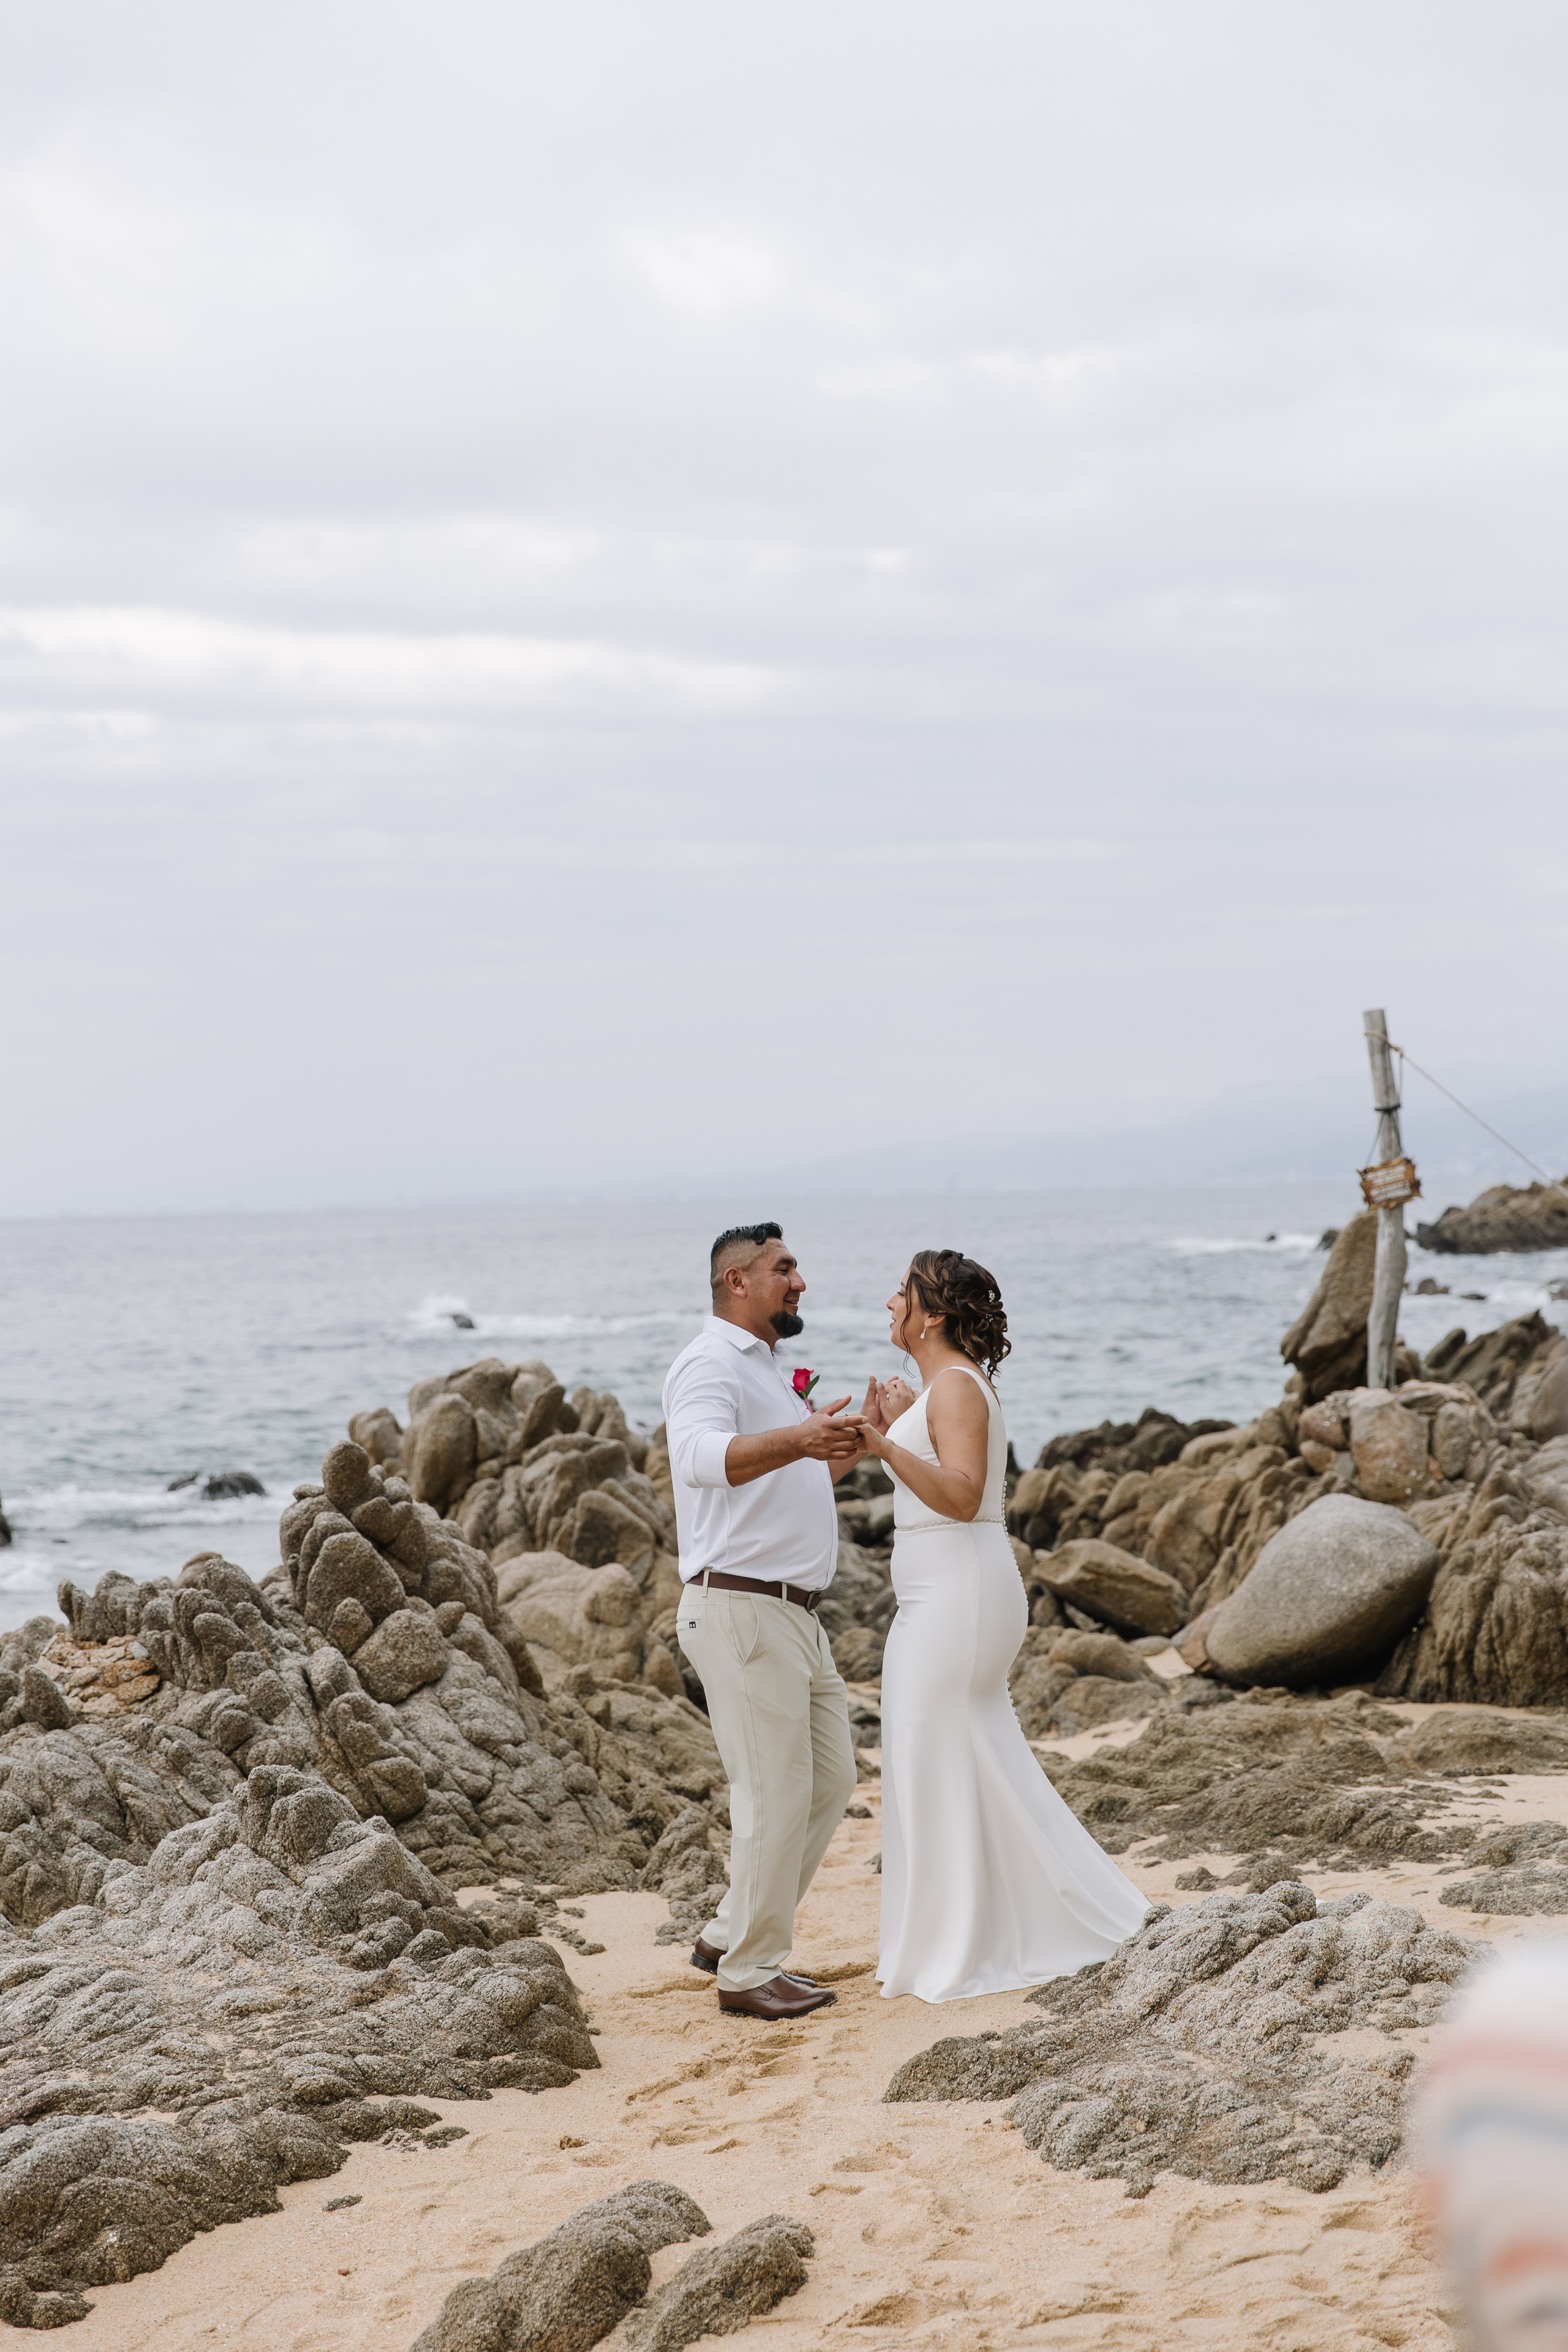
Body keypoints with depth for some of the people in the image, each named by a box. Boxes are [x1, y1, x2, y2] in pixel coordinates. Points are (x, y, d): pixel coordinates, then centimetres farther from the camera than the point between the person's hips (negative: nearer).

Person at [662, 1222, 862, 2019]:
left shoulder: (767, 1371, 20)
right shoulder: (711, 1365, -12)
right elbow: (701, 1458, -34)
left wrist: (853, 1447, 19)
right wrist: (797, 1438, -49)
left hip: (793, 1616, 10)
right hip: (741, 1610, -10)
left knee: (830, 1779, 13)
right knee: (775, 1792, -7)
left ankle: (731, 1937, 21)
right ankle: (750, 1972, 3)